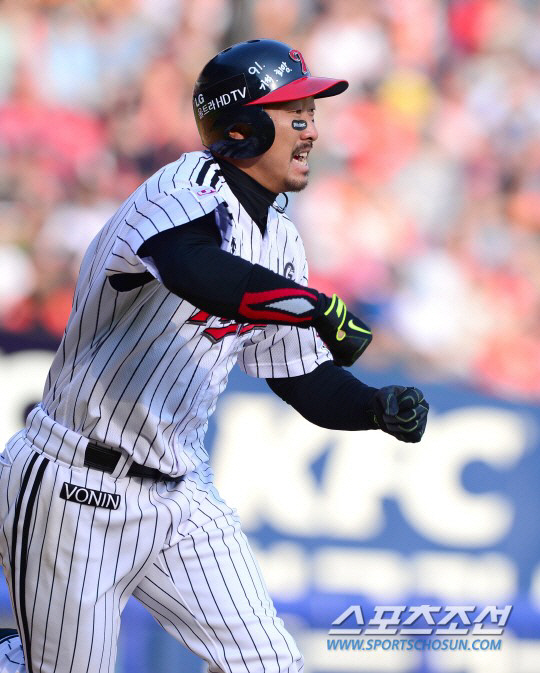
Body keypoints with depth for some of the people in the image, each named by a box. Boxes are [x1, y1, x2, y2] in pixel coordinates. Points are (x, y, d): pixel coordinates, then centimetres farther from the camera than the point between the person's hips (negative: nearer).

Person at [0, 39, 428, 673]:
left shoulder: (279, 240, 9)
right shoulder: (190, 187, -17)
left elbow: (306, 381, 13)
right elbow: (200, 275, -41)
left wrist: (380, 408, -6)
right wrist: (321, 308, -33)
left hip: (182, 494, 8)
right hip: (75, 494, -8)